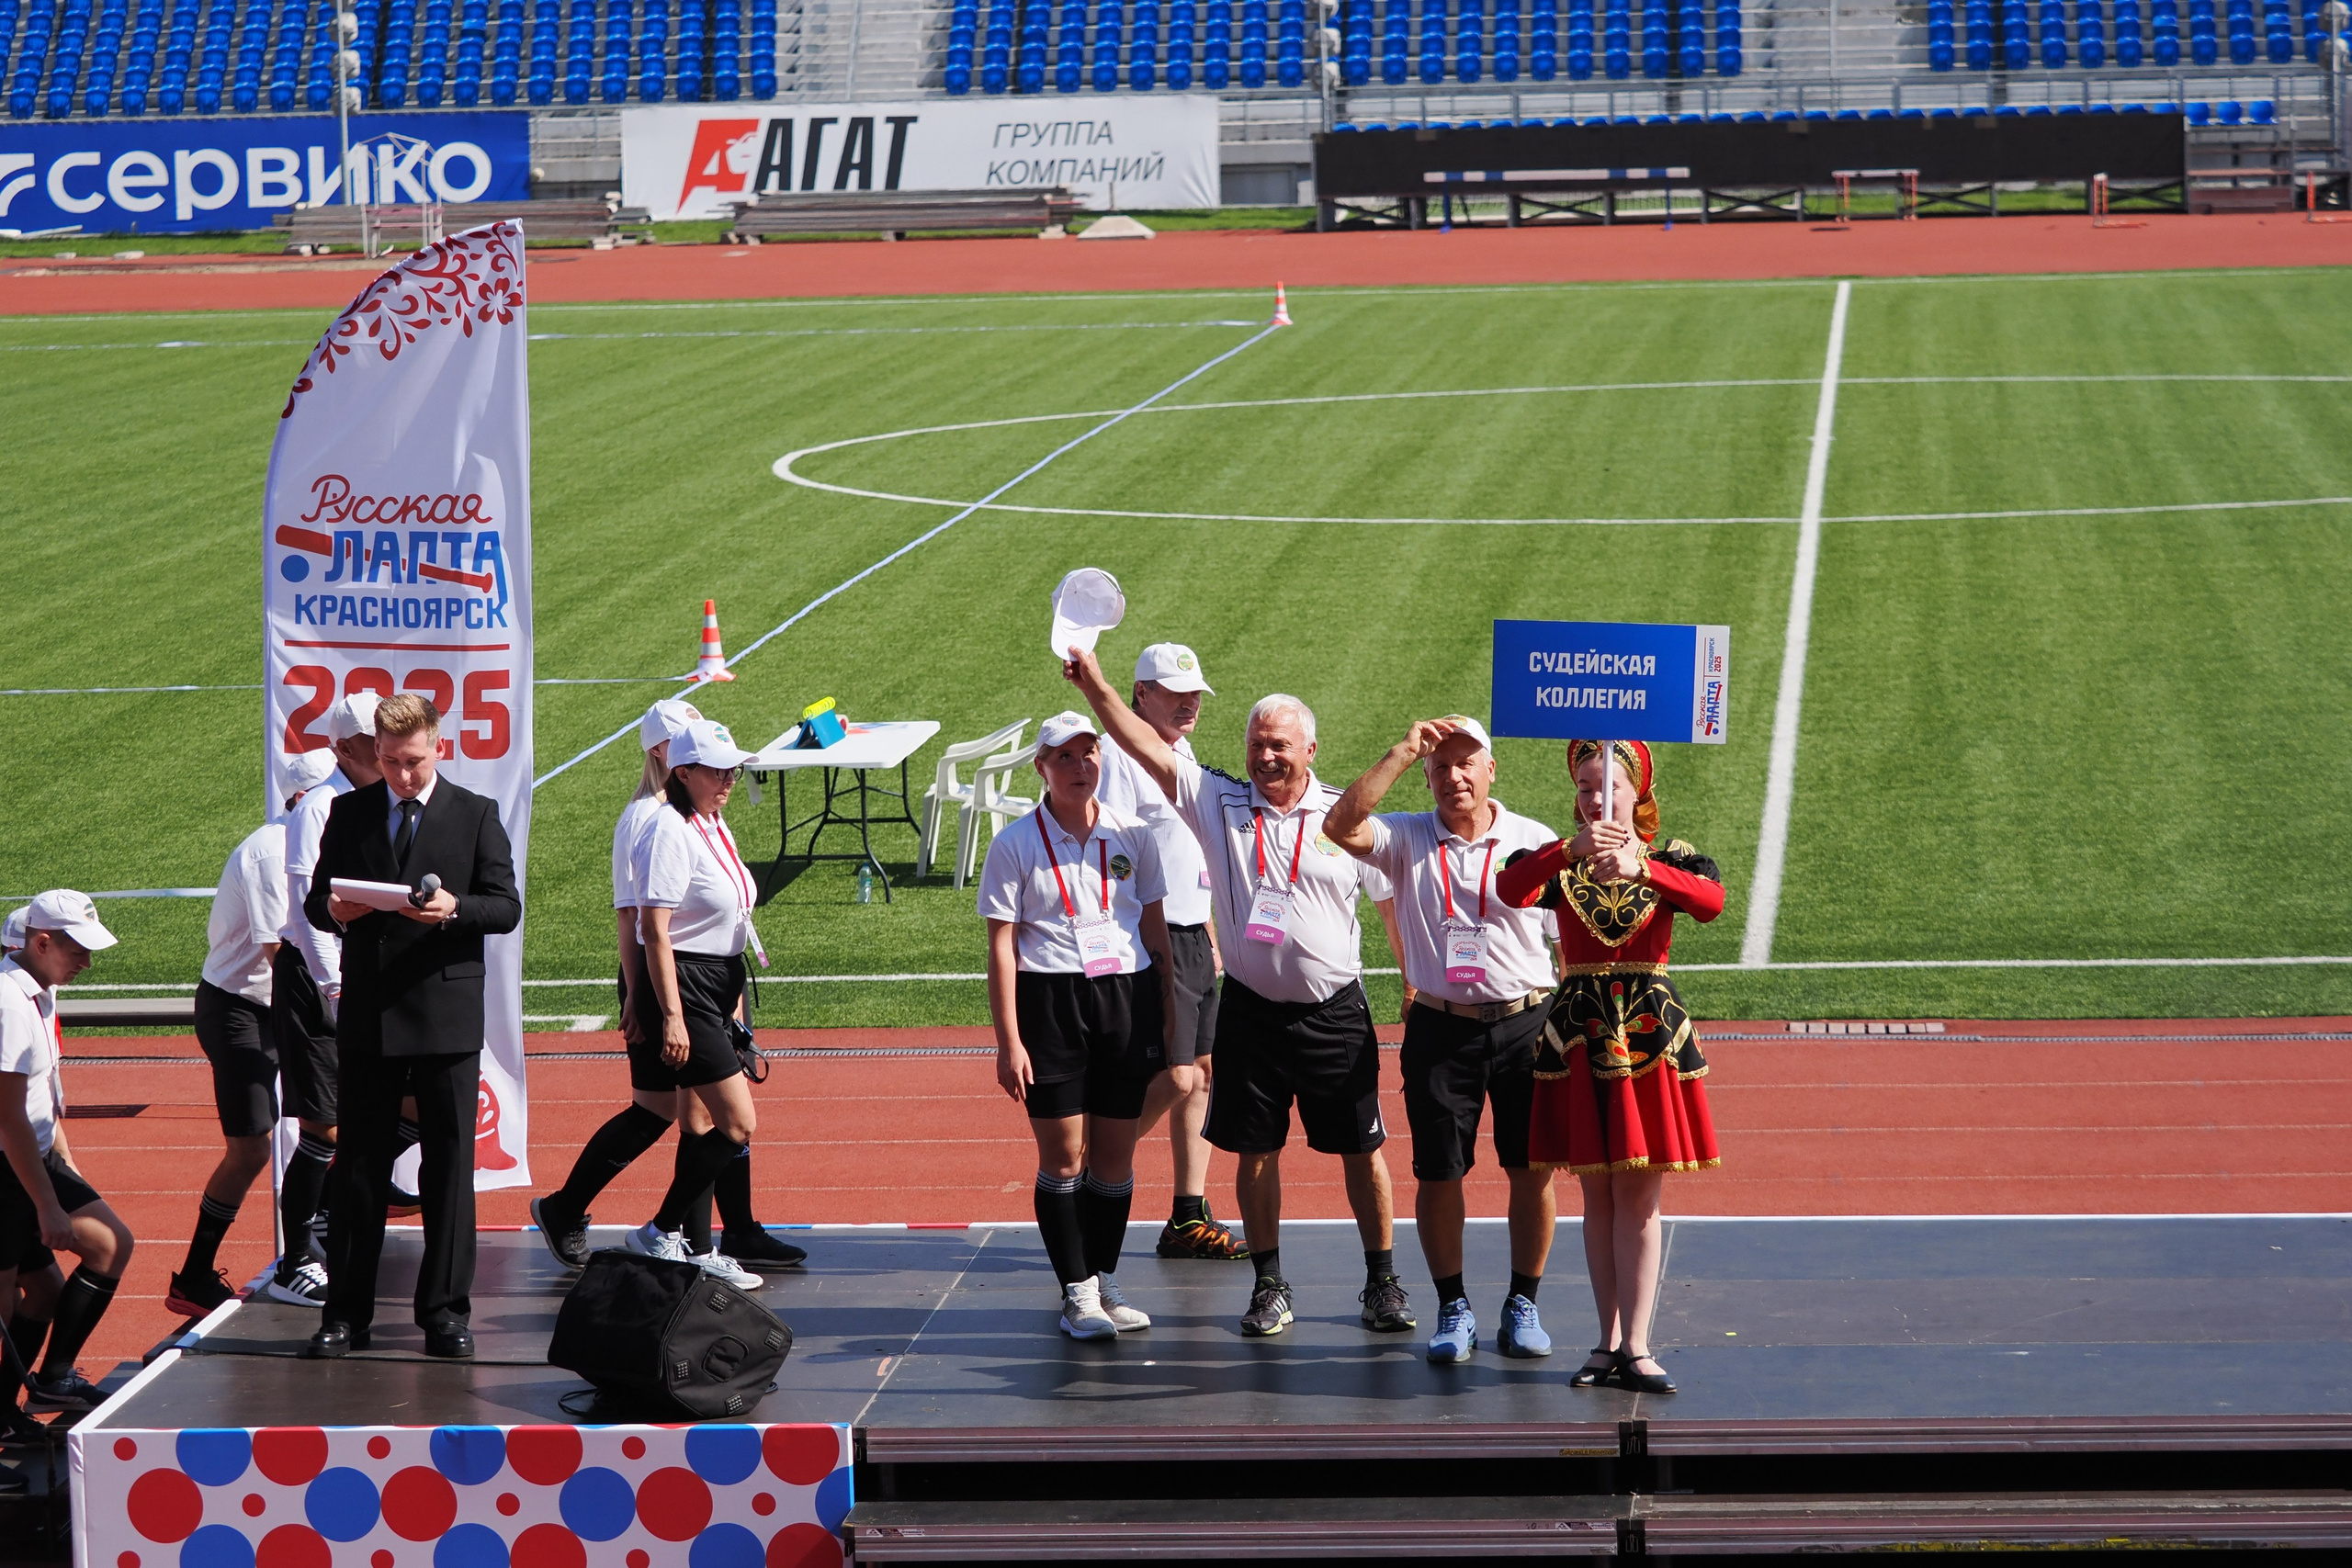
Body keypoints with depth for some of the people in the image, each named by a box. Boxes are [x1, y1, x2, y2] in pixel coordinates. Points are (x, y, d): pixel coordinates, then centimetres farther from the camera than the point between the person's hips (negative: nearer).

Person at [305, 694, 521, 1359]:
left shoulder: (476, 815, 4)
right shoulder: (349, 813, 9)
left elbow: (507, 906, 0)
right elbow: (316, 900, 11)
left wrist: (455, 909, -20)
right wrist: (334, 910, -12)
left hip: (447, 1015, -1)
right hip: (367, 1014, 1)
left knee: (449, 1166, 2)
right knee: (359, 1165, 4)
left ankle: (446, 1312, 9)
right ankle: (346, 1312, 9)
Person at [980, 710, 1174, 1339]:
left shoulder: (1131, 834, 6)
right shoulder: (1015, 845, -2)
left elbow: (1156, 928, 13)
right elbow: (1002, 945, -2)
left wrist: (1168, 1016, 9)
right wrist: (1009, 1040, -8)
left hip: (1128, 997, 3)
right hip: (1050, 1002, -3)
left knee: (1115, 1151, 6)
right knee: (1063, 1153, -1)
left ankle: (1105, 1280, 19)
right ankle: (1077, 1291, 6)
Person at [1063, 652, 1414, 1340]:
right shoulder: (1219, 804, 0)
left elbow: (1392, 899, 7)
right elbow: (1146, 746, -7)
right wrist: (1095, 686, -18)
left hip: (1335, 1012, -1)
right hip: (1251, 1010, 1)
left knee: (1362, 1150, 4)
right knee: (1256, 1152, 6)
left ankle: (1383, 1283, 16)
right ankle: (1269, 1286, 18)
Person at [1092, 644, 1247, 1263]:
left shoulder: (1182, 753, 16)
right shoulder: (1120, 759, -13)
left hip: (1194, 940, 9)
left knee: (1202, 1073, 8)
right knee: (1173, 1078, -12)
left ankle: (1189, 1218, 13)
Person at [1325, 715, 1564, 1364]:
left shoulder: (1535, 841, 3)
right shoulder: (1407, 840, 4)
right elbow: (1341, 827, -16)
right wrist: (1404, 752, -17)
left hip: (1525, 1021, 0)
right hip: (1441, 1029, 0)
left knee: (1532, 1169, 1)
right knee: (1437, 1174, 1)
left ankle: (1522, 1306, 15)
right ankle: (1453, 1310, 15)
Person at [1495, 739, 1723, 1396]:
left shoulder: (1671, 859, 2)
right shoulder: (1559, 862, 4)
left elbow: (1711, 900, -21)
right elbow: (1510, 890, -19)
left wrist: (1639, 868, -37)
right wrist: (1572, 851, -35)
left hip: (1649, 1030, -1)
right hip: (1579, 1031, 1)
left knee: (1638, 1196, -2)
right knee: (1598, 1196, 6)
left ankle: (1634, 1346, -2)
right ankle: (1612, 1341, 13)